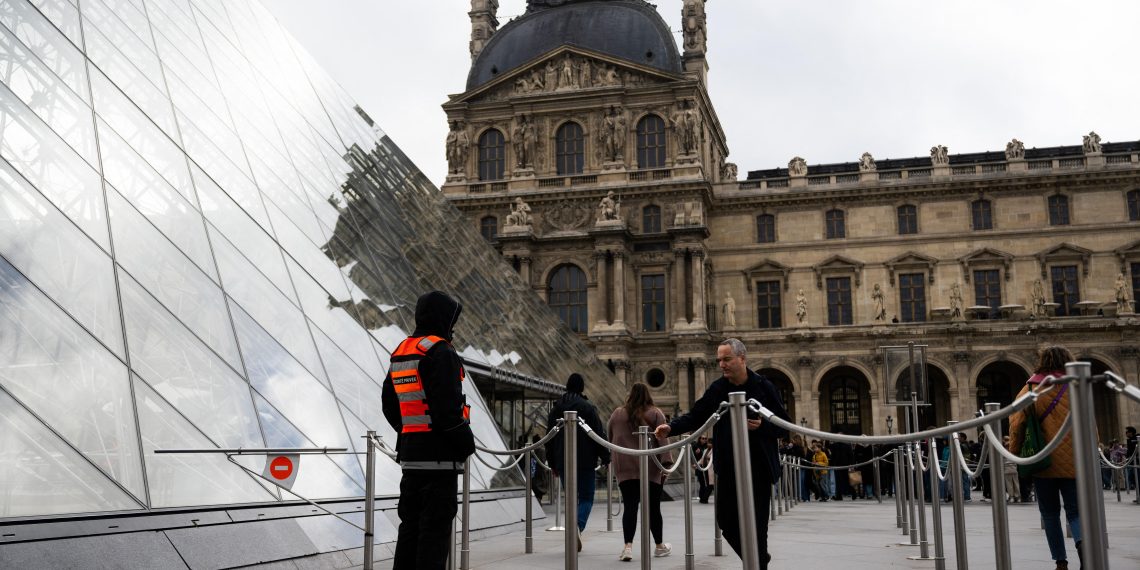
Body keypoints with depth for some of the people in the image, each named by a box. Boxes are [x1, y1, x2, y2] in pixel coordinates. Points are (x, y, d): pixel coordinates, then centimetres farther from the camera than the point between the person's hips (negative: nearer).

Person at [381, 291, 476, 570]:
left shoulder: (400, 353, 15)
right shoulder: (440, 352, -13)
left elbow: (389, 404, 20)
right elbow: (447, 407, -20)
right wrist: (466, 442, -9)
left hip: (409, 452, 9)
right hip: (439, 455, -9)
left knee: (411, 522, 15)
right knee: (436, 526, -4)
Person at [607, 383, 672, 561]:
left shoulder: (617, 413, 7)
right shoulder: (655, 413, 2)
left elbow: (609, 438, 12)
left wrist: (610, 462, 22)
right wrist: (666, 463, -8)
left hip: (625, 468, 1)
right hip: (650, 468, -1)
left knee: (629, 507, 0)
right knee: (653, 507, 9)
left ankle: (628, 546, -15)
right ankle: (659, 546, 24)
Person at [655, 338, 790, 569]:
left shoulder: (763, 387, -4)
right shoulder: (717, 389, 5)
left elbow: (784, 426, -2)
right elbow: (695, 416, 6)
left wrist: (762, 426, -20)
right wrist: (672, 427, -10)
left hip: (758, 468, -4)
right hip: (727, 469, 4)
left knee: (756, 524, -2)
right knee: (726, 520, 8)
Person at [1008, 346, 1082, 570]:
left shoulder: (1029, 389, 1)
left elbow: (1016, 425, -2)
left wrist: (1014, 455, 7)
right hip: (1072, 463, 0)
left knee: (1050, 514, 12)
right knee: (1075, 511, 7)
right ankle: (1082, 542, -22)